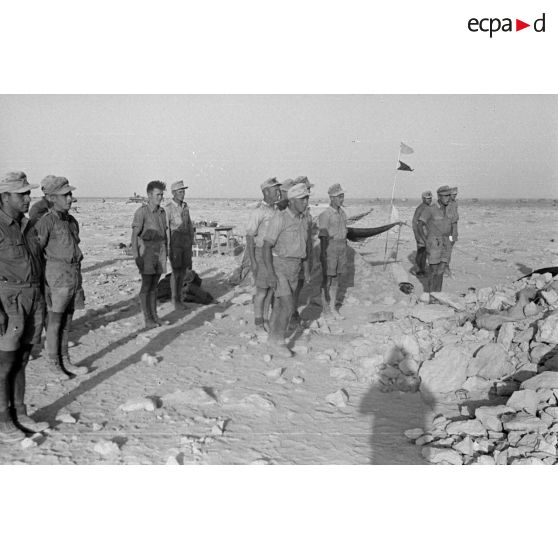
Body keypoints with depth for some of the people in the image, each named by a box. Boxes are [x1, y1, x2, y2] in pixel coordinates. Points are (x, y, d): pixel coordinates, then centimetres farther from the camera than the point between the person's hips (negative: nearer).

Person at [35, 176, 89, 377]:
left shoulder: (72, 221, 11)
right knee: (54, 322, 3)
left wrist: (79, 284, 20)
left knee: (66, 322, 13)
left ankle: (65, 362, 23)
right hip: (57, 277, -7)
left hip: (74, 276, 7)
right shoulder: (46, 221, -12)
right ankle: (54, 365, 15)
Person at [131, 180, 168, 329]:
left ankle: (154, 316, 17)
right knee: (146, 286, -2)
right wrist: (136, 256, -19)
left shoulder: (162, 212, 8)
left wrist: (165, 254, 16)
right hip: (146, 251, -6)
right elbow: (135, 235, -14)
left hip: (160, 252, 6)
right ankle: (148, 320, 3)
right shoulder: (142, 212, -12)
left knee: (154, 285, 11)